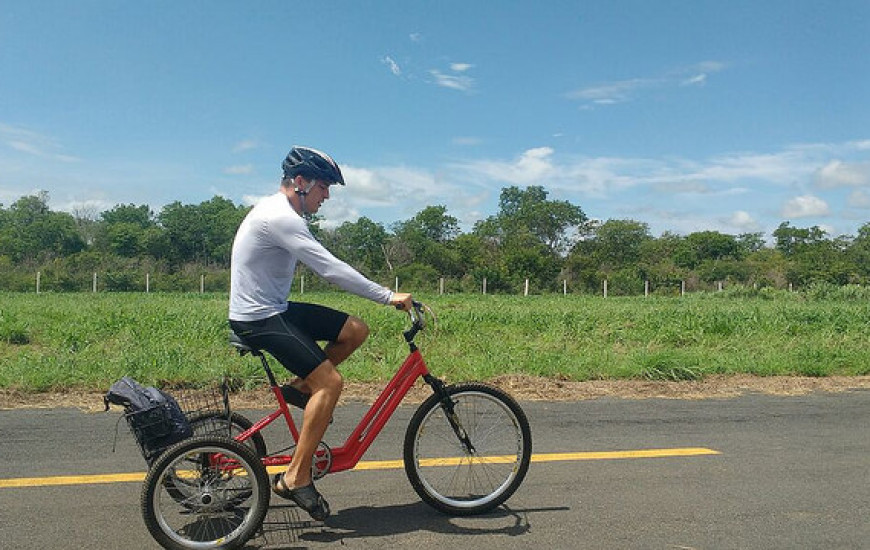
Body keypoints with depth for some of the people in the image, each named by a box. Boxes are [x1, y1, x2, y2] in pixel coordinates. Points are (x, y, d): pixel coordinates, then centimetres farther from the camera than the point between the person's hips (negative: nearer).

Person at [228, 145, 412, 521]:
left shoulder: (282, 213, 12)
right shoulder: (279, 217, -21)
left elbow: (324, 268, 15)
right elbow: (331, 269, -28)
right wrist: (389, 296, -25)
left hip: (274, 309, 10)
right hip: (258, 319, -10)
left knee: (355, 330, 3)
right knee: (330, 382, -18)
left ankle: (298, 389, 14)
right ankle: (295, 478, -9)